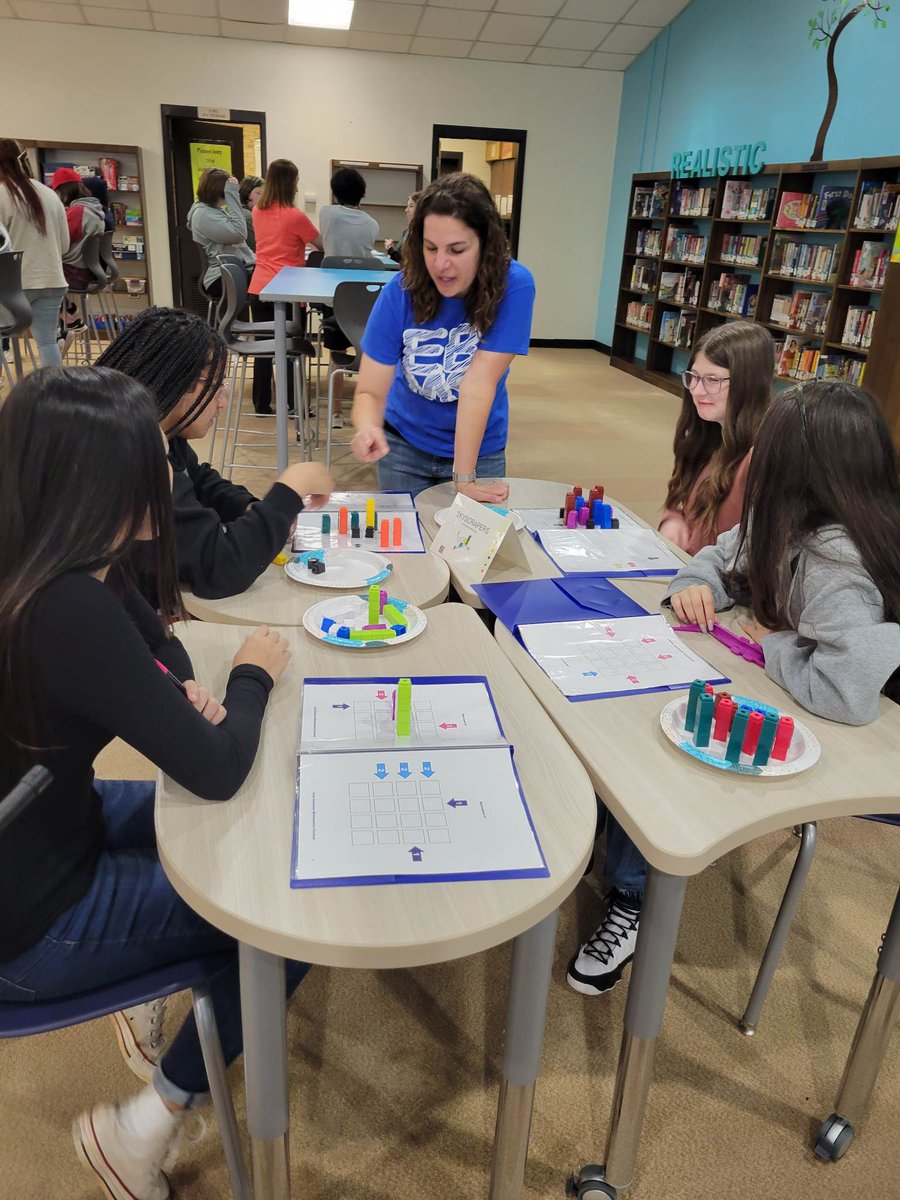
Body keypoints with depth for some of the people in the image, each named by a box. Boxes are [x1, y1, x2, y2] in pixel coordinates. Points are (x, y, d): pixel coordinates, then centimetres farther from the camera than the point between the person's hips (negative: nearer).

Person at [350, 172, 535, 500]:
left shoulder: (514, 286, -23)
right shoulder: (399, 293, -19)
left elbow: (479, 383, -26)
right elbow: (370, 392, -19)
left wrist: (464, 477, -28)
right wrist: (368, 430, -41)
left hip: (479, 448, -1)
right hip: (404, 443, 1)